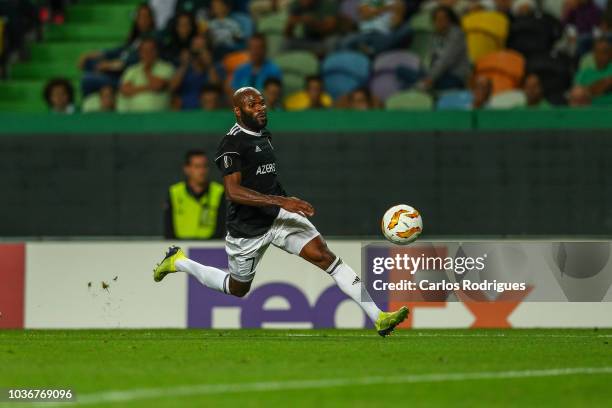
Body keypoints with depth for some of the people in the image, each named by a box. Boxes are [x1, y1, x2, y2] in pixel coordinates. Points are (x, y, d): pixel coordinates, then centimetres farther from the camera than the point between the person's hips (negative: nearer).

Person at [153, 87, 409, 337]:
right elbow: (233, 192, -29)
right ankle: (177, 263, 39)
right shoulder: (232, 143, -18)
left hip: (278, 216, 6)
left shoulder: (263, 136, 10)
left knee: (326, 257, -13)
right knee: (238, 289, 15)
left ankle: (379, 318, -20)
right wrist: (281, 201, -34)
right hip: (248, 228, -6)